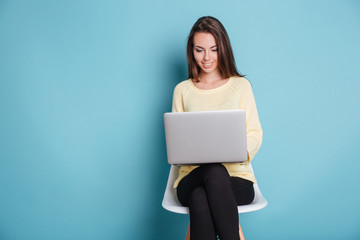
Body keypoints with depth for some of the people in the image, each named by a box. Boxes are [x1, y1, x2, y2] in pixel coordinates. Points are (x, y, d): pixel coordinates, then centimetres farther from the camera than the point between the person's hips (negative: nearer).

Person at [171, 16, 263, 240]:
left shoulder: (241, 85, 9)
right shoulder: (182, 90, 14)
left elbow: (255, 133, 5)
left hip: (236, 176, -1)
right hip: (192, 176, 1)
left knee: (200, 200, -36)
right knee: (215, 171, -37)